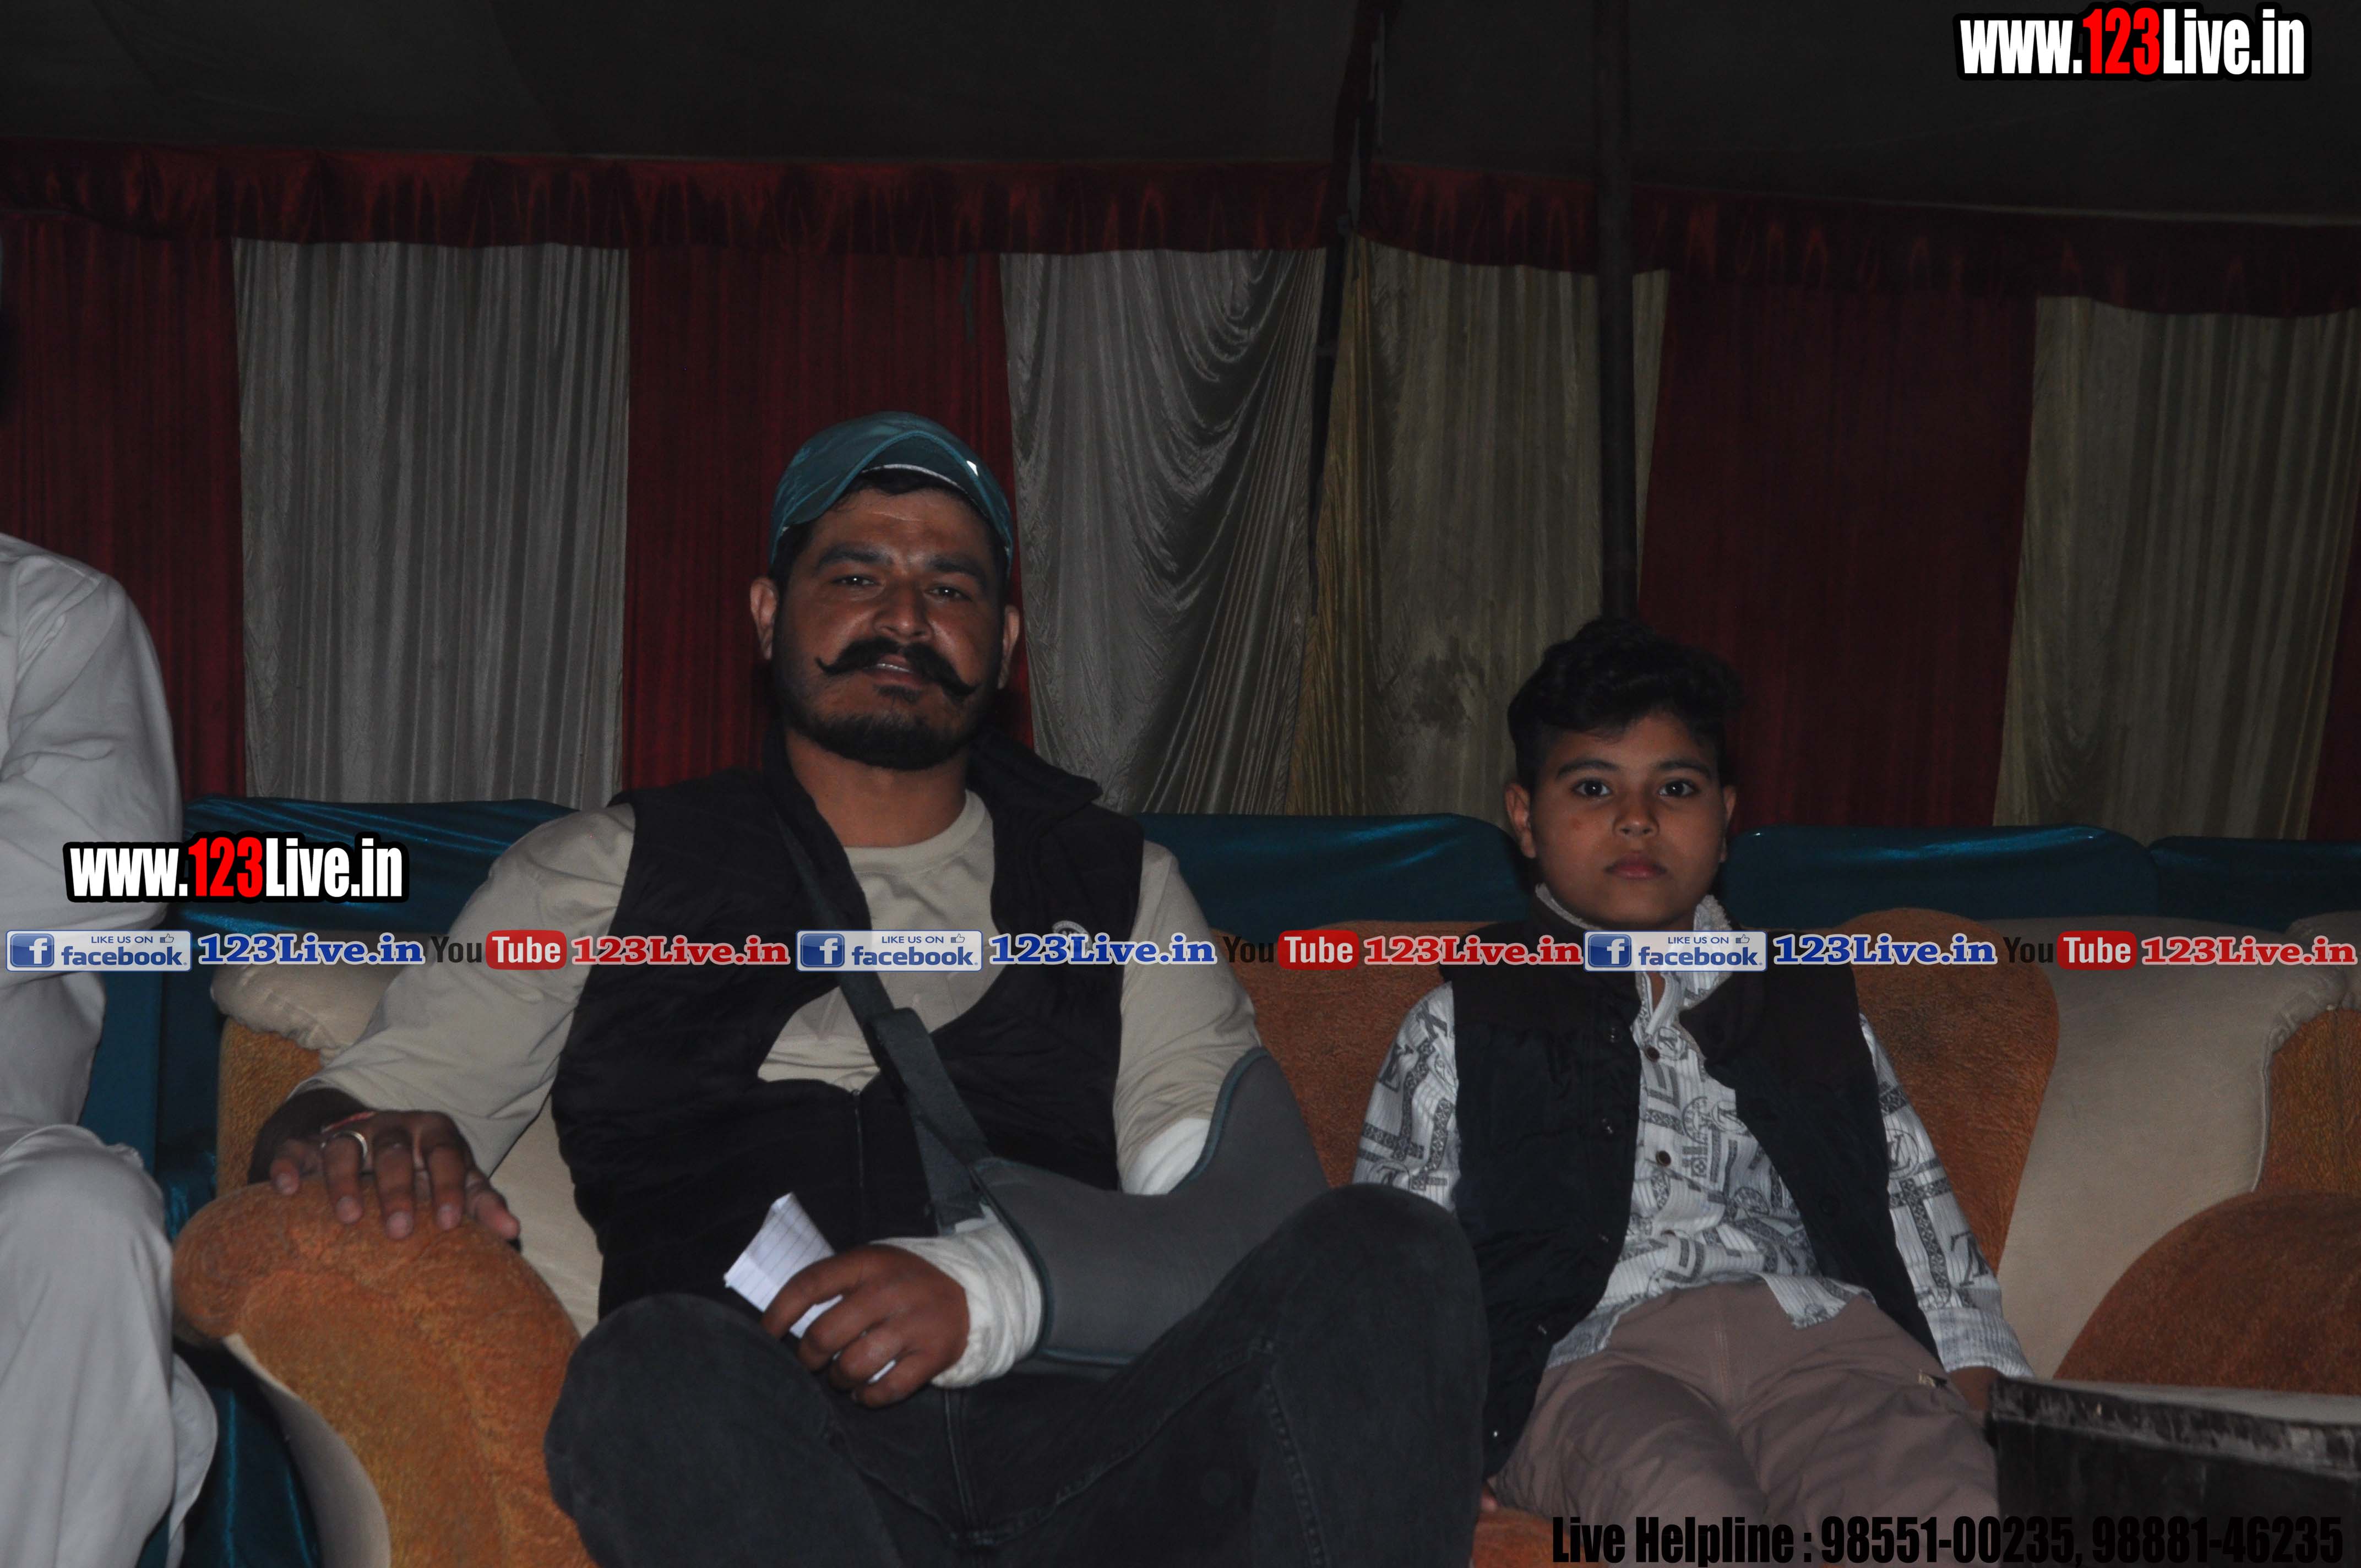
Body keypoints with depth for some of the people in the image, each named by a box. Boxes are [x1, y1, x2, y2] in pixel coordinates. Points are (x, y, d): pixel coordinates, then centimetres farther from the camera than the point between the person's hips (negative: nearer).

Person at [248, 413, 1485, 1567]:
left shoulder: (1119, 887, 20)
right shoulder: (599, 876, 20)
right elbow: (378, 1096, 15)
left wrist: (1000, 1285, -12)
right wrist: (344, 1139, -11)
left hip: (1081, 1428, 2)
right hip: (775, 1450, -1)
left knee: (1384, 1257, -27)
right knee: (662, 1367, -37)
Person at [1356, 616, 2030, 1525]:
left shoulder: (1811, 1004, 29)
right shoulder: (1461, 1022, 20)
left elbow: (1916, 1207, 21)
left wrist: (1984, 1392, 3)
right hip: (1592, 1350, -2)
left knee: (1951, 1508, -34)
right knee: (1696, 1517, -38)